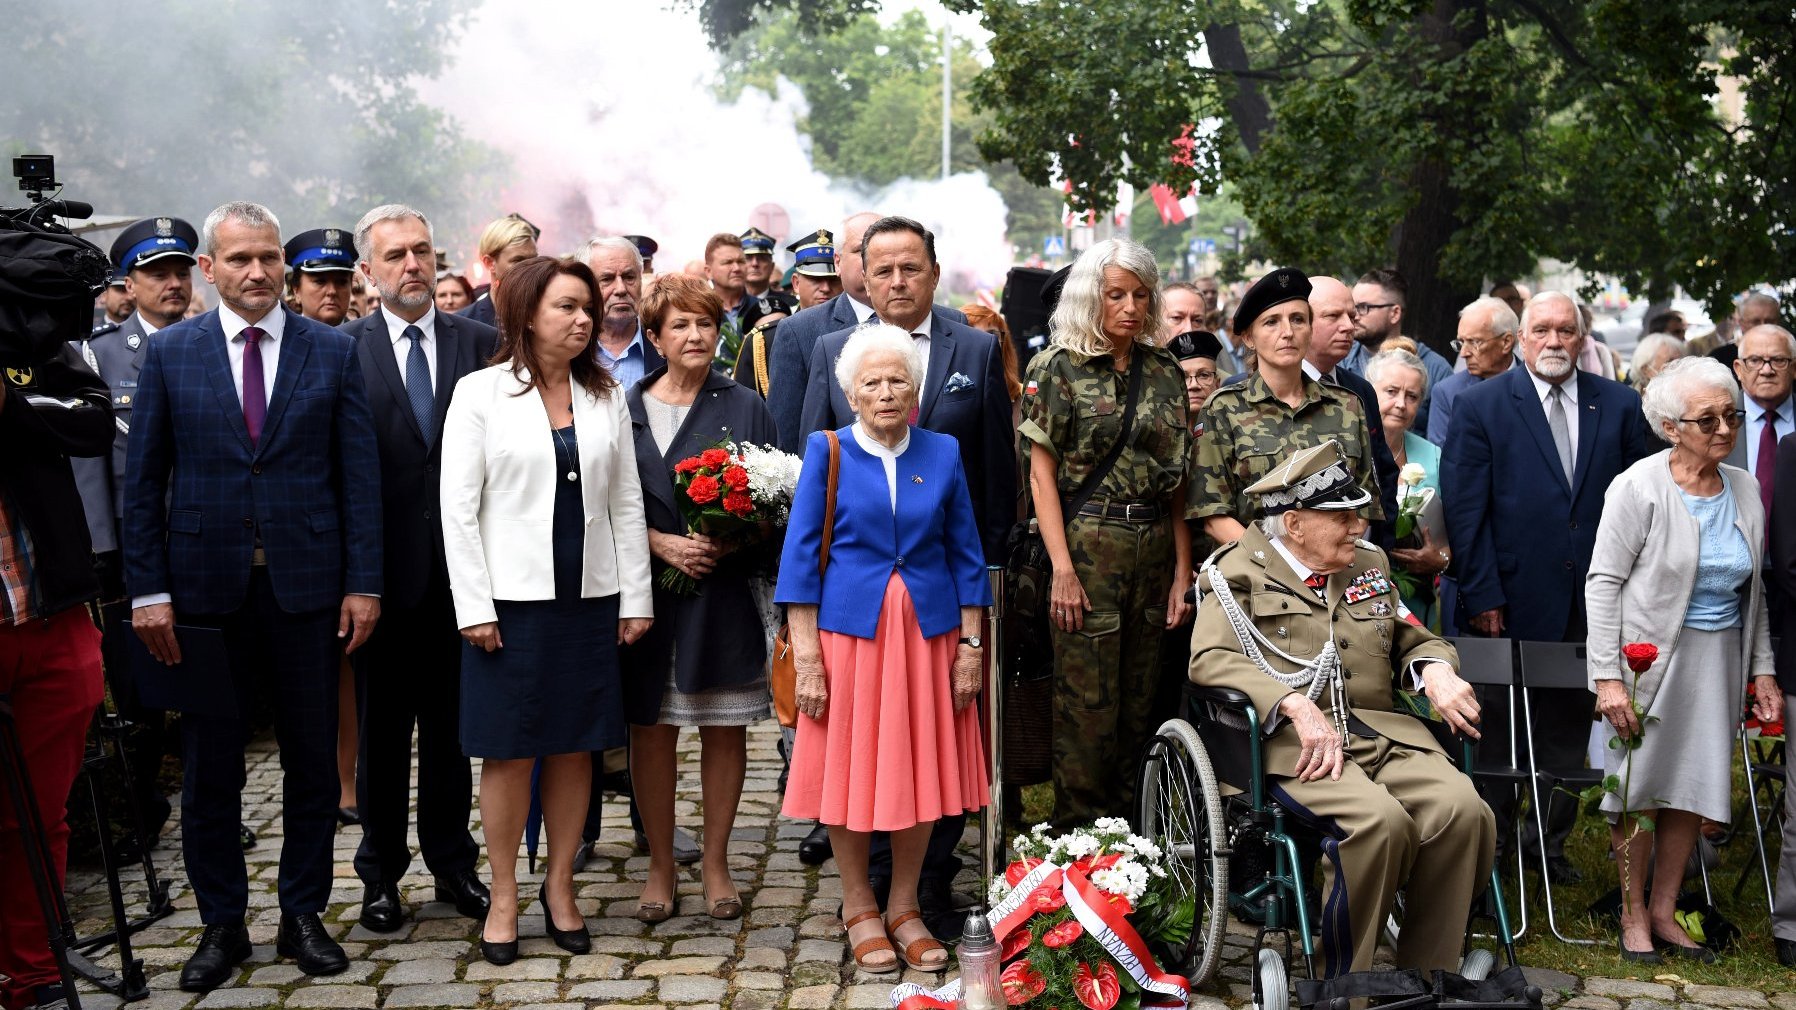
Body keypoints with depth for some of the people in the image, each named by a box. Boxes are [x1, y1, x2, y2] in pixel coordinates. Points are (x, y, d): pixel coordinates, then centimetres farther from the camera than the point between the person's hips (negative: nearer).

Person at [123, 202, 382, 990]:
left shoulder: (333, 351, 3)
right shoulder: (169, 353, 3)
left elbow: (359, 475, 1)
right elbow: (143, 481, 3)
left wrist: (362, 582, -4)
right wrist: (148, 590, -4)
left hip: (307, 585, 0)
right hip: (204, 586, 0)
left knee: (313, 762, 8)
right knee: (209, 767, 7)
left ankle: (303, 916, 22)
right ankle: (221, 924, 21)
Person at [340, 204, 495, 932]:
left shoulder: (482, 343, 3)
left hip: (461, 564, 1)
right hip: (384, 566, -1)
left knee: (452, 722, 12)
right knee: (381, 727, 10)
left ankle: (453, 861, 25)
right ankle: (381, 872, 22)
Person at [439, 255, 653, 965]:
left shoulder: (606, 396, 8)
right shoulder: (481, 393, -2)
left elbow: (626, 502, 8)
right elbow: (458, 507, -5)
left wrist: (636, 597, 4)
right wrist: (474, 607, -10)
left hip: (591, 599, 3)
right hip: (513, 599, -3)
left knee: (575, 746, 9)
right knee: (509, 751, 4)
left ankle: (560, 887, 22)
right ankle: (503, 897, 17)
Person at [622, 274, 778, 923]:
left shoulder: (745, 407, 5)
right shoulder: (626, 409, 5)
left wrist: (734, 541, -13)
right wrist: (661, 542, -11)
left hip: (726, 593, 0)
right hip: (648, 593, 0)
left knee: (725, 728, 5)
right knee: (650, 728, 4)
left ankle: (716, 863, 18)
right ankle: (660, 865, 18)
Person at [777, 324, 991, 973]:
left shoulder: (942, 453, 5)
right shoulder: (828, 452, -2)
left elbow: (965, 554, 7)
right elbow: (800, 556, -4)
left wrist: (971, 645, 1)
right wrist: (806, 658, -10)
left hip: (928, 633, 2)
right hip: (849, 629, -2)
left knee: (922, 767, 6)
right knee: (849, 767, 4)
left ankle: (904, 907, 22)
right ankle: (859, 908, 21)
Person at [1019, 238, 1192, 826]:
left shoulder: (1166, 372, 11)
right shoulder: (1059, 368, -1)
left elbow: (1177, 481, 10)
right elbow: (1042, 474, -4)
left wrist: (1183, 570, 4)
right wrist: (1063, 570, -12)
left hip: (1155, 548, 4)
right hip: (1086, 544, -4)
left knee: (1142, 700, 9)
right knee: (1086, 703, -2)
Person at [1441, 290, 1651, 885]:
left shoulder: (1619, 406, 5)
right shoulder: (1482, 405, -3)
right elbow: (1464, 510, -7)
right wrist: (1482, 596, -12)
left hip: (1592, 604, 3)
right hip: (1513, 603, -3)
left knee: (1570, 730, 12)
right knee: (1500, 731, 9)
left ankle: (1552, 843, 27)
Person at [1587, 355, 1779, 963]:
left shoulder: (1744, 489, 6)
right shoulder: (1639, 488, -11)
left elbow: (1752, 589, 14)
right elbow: (1604, 583, -12)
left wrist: (1762, 671, 8)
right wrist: (1607, 676, -18)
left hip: (1719, 658, 5)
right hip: (1651, 656, -5)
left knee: (1693, 786, 8)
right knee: (1641, 786, 2)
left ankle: (1664, 911, 21)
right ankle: (1634, 913, 16)